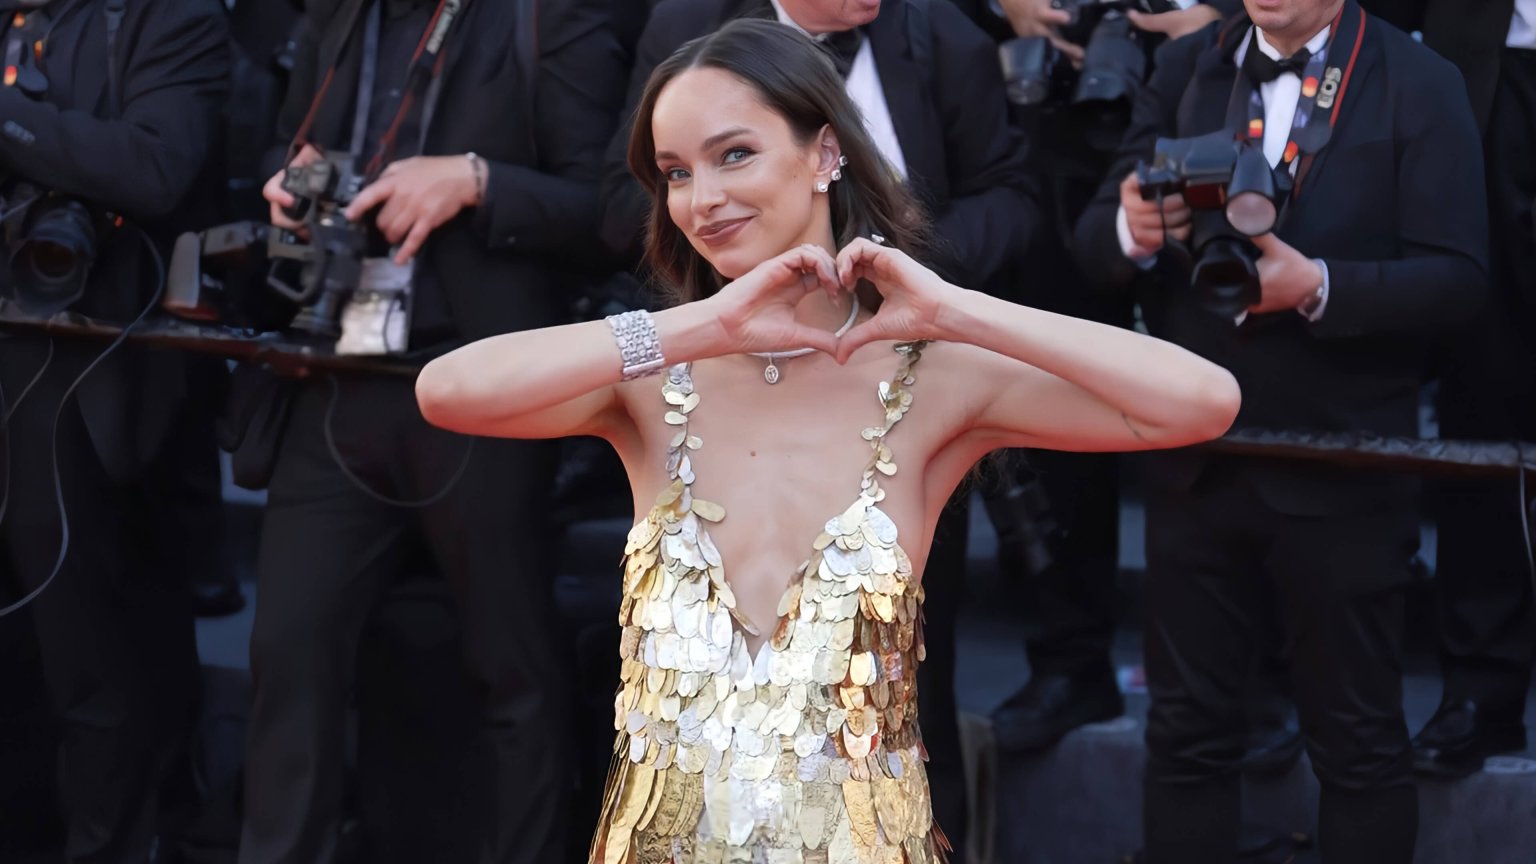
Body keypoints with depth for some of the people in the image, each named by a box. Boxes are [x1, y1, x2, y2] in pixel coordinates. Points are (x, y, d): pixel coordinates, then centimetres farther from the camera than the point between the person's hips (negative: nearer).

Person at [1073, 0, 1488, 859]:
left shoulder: (1420, 86, -5)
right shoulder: (1183, 69, 6)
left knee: (1359, 739, 6)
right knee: (1187, 730, 10)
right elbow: (1098, 238, 3)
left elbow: (1456, 277, -11)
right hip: (1195, 460, 4)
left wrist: (1321, 286, -26)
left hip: (1341, 469, -3)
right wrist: (1130, 230, -20)